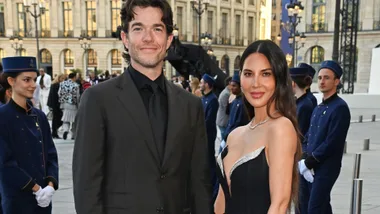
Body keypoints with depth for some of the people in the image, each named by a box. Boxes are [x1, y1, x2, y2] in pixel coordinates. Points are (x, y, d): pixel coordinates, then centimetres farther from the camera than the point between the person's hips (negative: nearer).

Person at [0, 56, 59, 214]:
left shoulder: (39, 116, 6)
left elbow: (51, 154, 6)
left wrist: (50, 185, -8)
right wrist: (36, 188, -14)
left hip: (43, 197, 5)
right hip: (17, 199, -5)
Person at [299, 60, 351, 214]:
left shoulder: (340, 107, -14)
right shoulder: (318, 108, 13)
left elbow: (332, 143, -21)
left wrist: (308, 162, -16)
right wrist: (304, 160, -4)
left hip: (326, 168, -8)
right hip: (313, 167, 8)